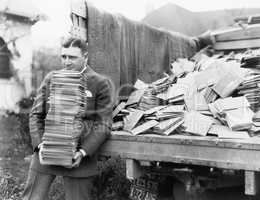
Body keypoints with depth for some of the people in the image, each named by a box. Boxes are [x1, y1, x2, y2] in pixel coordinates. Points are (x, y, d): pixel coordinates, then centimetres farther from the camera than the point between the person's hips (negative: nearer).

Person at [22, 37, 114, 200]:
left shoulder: (101, 84, -2)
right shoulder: (51, 79, 8)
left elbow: (103, 124, -5)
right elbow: (36, 114, 9)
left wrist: (83, 152, -14)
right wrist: (40, 144, -5)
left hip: (78, 157, -3)